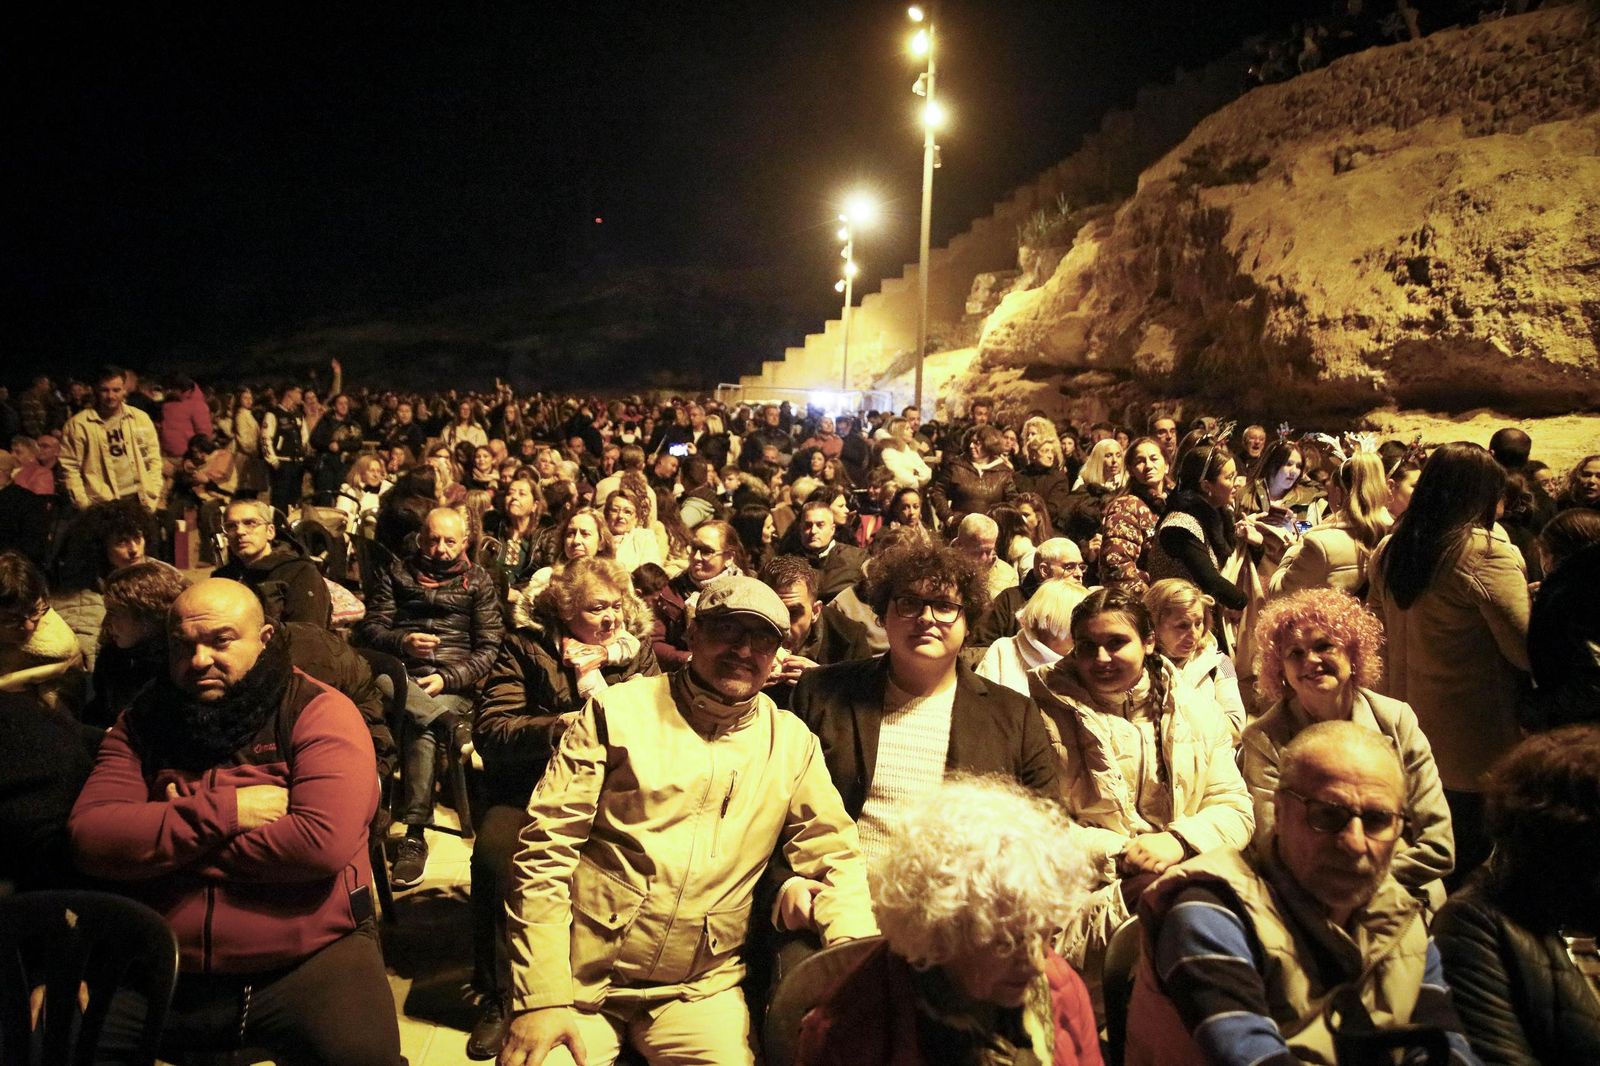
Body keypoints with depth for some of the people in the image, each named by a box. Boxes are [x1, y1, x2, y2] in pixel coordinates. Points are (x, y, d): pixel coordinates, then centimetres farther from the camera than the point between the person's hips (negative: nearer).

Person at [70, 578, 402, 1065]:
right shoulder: (143, 722, 9)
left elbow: (324, 843, -20)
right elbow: (91, 838, -4)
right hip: (162, 967, 5)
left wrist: (168, 837, -8)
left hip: (309, 959, -4)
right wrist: (221, 812, -14)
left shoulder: (320, 714, -6)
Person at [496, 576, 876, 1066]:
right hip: (584, 977, -2)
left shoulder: (793, 742, 4)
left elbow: (834, 858, 4)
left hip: (701, 989, 2)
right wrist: (541, 998, -11)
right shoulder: (619, 710, -4)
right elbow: (545, 849, -6)